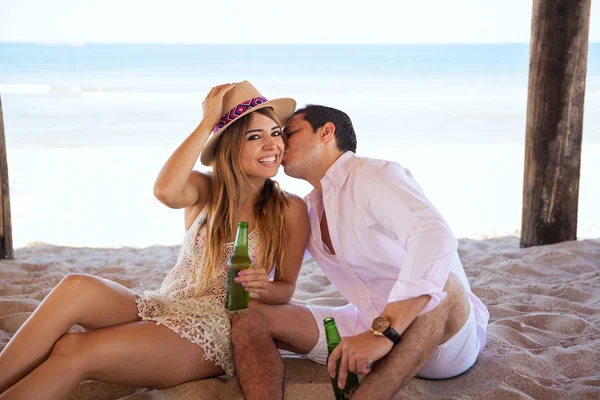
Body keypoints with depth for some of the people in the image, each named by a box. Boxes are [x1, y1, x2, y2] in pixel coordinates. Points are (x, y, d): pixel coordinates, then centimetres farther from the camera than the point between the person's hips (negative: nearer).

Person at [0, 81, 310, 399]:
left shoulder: (290, 210, 0)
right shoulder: (206, 190, 4)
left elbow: (285, 289, 6)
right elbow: (165, 191, -20)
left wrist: (264, 288, -18)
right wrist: (208, 122, -14)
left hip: (213, 333, -3)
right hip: (162, 306, 3)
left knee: (72, 351, -27)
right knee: (77, 287, -31)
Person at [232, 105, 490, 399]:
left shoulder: (376, 175, -15)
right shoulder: (305, 211, 9)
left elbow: (435, 238, -34)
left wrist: (383, 332, -42)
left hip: (448, 334, -6)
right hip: (372, 328, 7)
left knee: (443, 286, -41)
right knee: (250, 313, -7)